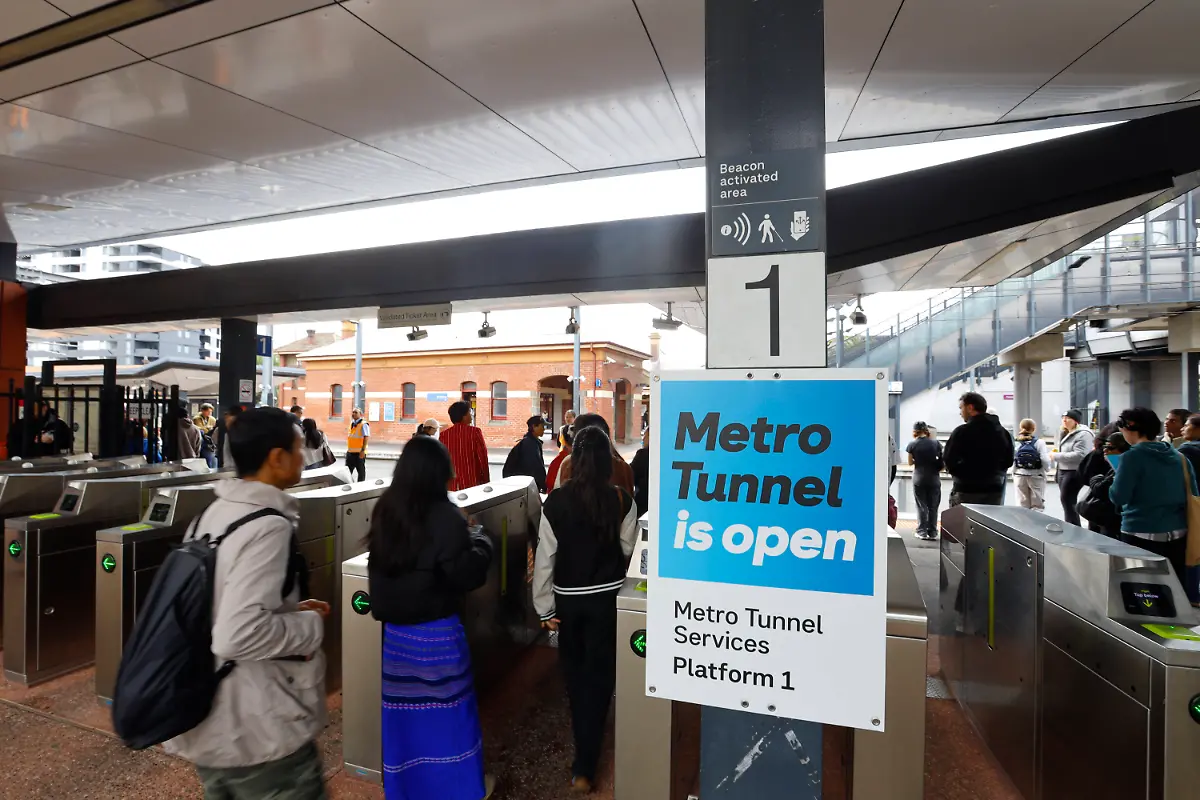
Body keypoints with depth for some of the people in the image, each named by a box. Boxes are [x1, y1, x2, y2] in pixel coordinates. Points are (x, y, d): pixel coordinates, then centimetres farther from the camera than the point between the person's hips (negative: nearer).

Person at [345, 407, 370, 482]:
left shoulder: (364, 424, -12)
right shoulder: (351, 423, 12)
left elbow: (366, 438, -18)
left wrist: (363, 450, -23)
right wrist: (348, 449, 18)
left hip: (359, 452, -8)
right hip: (350, 451, 8)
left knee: (361, 471, 4)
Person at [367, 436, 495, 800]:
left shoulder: (384, 512, -2)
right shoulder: (444, 516, -21)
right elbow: (467, 574, -17)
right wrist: (480, 539, -3)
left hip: (395, 630, 6)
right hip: (437, 633, -5)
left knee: (403, 715, 19)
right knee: (447, 716, 12)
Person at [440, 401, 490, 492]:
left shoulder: (444, 435, 1)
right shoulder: (475, 432, -8)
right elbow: (483, 458, -6)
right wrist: (486, 481, 4)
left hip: (450, 484, 3)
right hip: (472, 483, -3)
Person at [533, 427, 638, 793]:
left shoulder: (555, 501, -13)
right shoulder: (622, 500, -14)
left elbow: (545, 557, -10)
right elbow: (628, 549, -3)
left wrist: (545, 607, -1)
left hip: (567, 597, 2)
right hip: (607, 596, -1)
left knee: (574, 670, 23)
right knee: (598, 674, 12)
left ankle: (583, 745, 46)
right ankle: (584, 766, 16)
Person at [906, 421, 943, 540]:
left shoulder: (912, 444, -6)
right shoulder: (936, 443, -2)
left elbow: (910, 462, 1)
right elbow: (942, 459, 1)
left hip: (919, 479, -1)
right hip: (934, 479, 1)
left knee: (921, 506, 8)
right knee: (933, 507, 10)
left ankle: (922, 532, 7)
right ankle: (932, 532, 12)